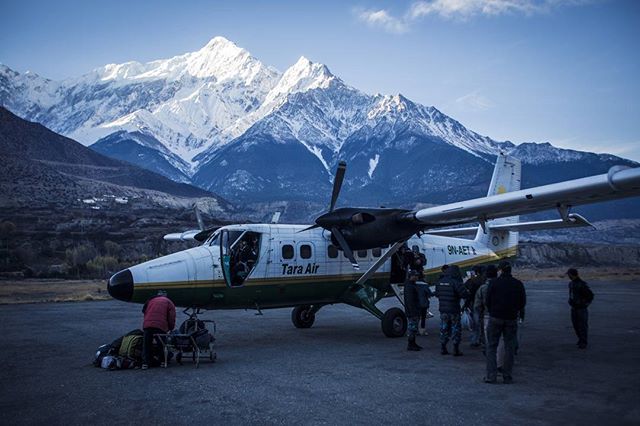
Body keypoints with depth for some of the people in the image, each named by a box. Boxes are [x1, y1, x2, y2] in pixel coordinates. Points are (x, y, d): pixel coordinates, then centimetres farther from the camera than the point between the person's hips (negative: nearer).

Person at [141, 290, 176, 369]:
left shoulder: (150, 300, 27)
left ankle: (145, 363, 3)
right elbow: (171, 318, 6)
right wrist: (171, 328, 20)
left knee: (146, 345, 8)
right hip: (161, 326, -2)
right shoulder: (169, 302, 16)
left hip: (147, 325, 2)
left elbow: (144, 312, 25)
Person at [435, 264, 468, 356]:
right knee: (456, 329, 5)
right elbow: (464, 294, -19)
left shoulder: (440, 281, 5)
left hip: (443, 310, 5)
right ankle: (456, 350, 6)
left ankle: (443, 348, 18)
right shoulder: (455, 282, -15)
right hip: (454, 310, -5)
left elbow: (437, 294, 15)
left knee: (444, 329, 14)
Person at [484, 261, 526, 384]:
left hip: (495, 318, -2)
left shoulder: (494, 283, -6)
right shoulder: (518, 284, 2)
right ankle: (507, 376, 9)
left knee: (491, 347, 4)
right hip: (511, 319, 2)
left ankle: (491, 375, -2)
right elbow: (523, 302, 6)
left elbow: (488, 301, -5)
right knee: (509, 348, 9)